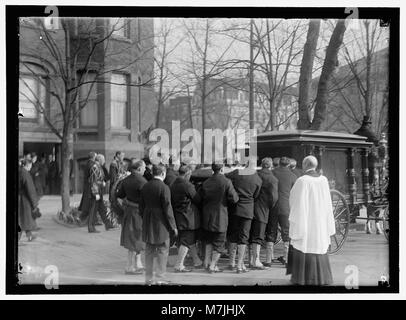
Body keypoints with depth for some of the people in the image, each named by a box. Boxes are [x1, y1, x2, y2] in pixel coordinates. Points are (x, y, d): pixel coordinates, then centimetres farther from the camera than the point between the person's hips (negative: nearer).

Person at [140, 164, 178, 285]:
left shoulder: (145, 186, 5)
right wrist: (173, 226, -7)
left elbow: (141, 206, 10)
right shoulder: (164, 188, -14)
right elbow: (167, 209, -14)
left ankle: (148, 278, 19)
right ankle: (160, 279, 5)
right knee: (163, 251, 4)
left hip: (148, 224, 6)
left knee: (149, 251, 13)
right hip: (161, 224, -6)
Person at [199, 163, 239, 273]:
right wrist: (224, 200, 6)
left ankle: (207, 261, 14)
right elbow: (234, 199, -13)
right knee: (219, 243, 8)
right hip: (220, 217, -4)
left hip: (207, 216, 4)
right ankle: (212, 265, 6)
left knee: (209, 240, 22)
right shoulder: (226, 182, -13)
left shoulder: (205, 183, 0)